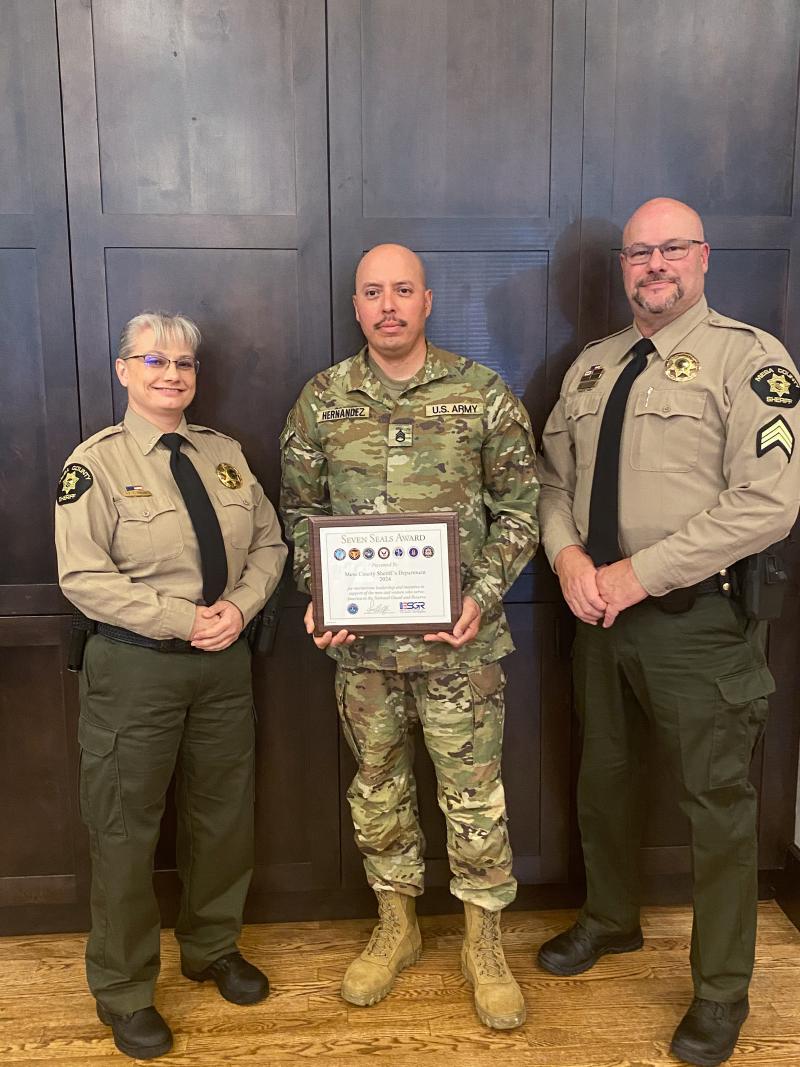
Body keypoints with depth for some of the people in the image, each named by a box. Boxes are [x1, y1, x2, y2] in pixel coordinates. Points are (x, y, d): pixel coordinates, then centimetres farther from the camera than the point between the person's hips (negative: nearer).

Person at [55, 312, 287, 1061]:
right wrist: (184, 620, -19)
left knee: (223, 815, 17)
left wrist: (240, 607, -11)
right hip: (135, 667, -4)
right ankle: (123, 992, 29)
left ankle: (212, 949, 41)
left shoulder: (224, 453, 7)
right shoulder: (96, 463, -8)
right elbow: (83, 577, -15)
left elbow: (268, 544, 8)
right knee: (125, 829, 7)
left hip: (224, 661, 5)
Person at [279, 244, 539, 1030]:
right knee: (377, 783, 15)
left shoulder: (482, 394, -4)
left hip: (459, 635, -2)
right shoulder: (321, 399, 2)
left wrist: (482, 596, -12)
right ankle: (395, 927, 37)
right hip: (359, 636, 2)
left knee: (473, 789, 7)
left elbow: (519, 507, -1)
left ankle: (484, 943, 29)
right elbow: (300, 508, 8)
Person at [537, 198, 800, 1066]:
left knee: (716, 803, 7)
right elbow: (553, 477, 12)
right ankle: (610, 920, 47)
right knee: (603, 778, 21)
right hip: (599, 609, 6)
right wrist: (568, 556, -9)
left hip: (695, 618, -6)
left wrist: (638, 573, -19)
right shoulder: (592, 366, 11)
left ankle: (720, 992, 29)